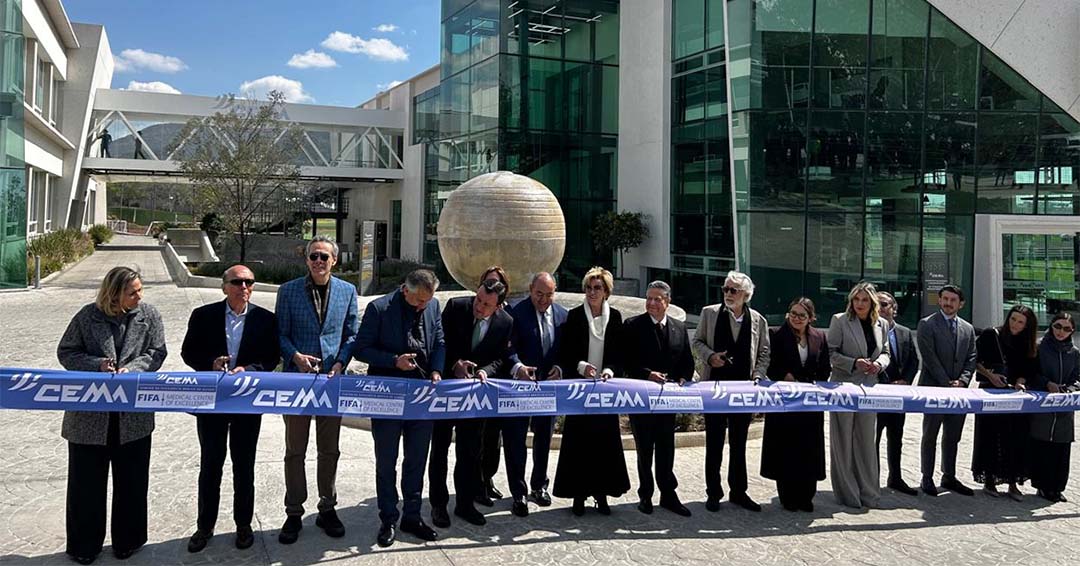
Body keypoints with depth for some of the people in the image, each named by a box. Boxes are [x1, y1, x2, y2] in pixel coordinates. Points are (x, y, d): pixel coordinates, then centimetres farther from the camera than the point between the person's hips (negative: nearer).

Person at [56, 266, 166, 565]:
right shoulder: (88, 316, -6)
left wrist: (131, 368, -17)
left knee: (131, 479, 11)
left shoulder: (149, 315, -2)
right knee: (86, 479, 9)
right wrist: (97, 365, -16)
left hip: (133, 415, 1)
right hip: (90, 413, -1)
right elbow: (65, 352, 0)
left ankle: (127, 540, 28)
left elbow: (157, 352, 0)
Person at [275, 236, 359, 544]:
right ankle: (294, 513, 18)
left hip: (332, 379, 1)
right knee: (295, 451, 7)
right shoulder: (289, 290, 0)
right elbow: (281, 333, 1)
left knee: (329, 450, 11)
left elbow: (351, 334, 6)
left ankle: (327, 509, 24)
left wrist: (340, 362, -9)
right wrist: (295, 356, -16)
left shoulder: (347, 291, 4)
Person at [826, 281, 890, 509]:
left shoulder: (881, 324, 9)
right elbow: (831, 353, -7)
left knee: (867, 441, 9)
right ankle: (847, 493, 12)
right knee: (843, 441, 2)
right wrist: (855, 363, -20)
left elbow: (885, 352, 17)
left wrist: (879, 363, -6)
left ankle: (868, 492, 19)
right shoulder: (840, 320, -4)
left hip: (868, 388, 4)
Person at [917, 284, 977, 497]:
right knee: (930, 436, 3)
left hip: (958, 390, 5)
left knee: (953, 437, 10)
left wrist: (962, 381, -7)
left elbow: (971, 359, 9)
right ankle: (927, 478, 9)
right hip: (933, 389, -5)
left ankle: (949, 477, 20)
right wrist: (946, 383, -14)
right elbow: (929, 357, -11)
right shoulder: (927, 325, -4)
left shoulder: (968, 328, 13)